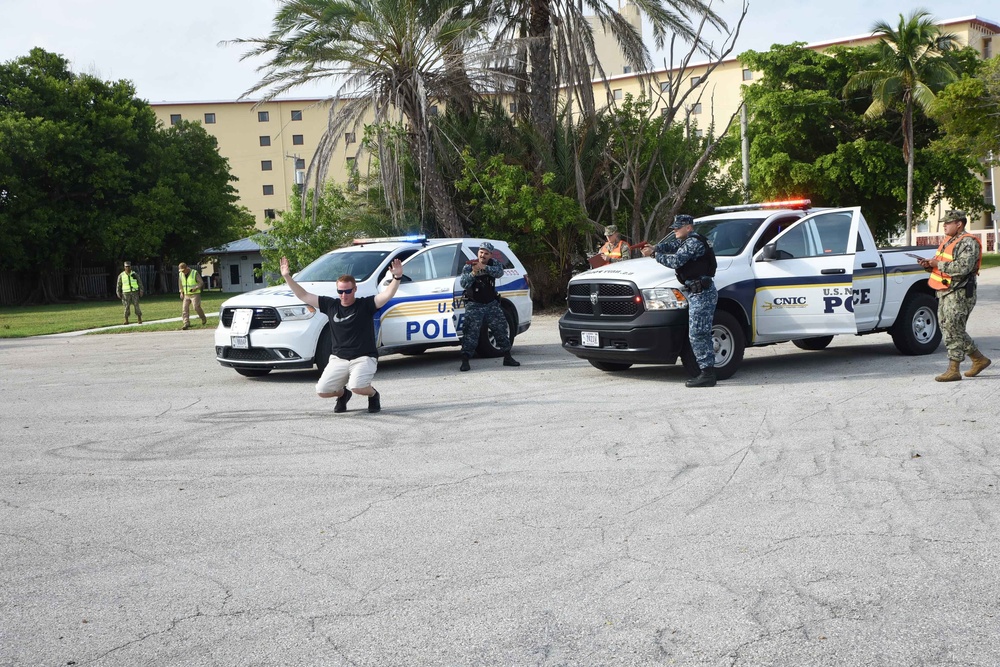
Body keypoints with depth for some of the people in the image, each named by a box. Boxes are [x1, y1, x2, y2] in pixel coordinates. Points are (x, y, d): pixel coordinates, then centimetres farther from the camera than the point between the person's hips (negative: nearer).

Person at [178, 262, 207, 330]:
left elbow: (201, 283, -9)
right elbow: (181, 284, 21)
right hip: (186, 295, 5)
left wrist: (196, 288, -25)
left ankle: (203, 319, 13)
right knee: (185, 308, -8)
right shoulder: (181, 275, 5)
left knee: (196, 307, -13)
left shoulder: (194, 273, -11)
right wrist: (181, 293, 16)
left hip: (195, 294, -5)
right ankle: (186, 323, -11)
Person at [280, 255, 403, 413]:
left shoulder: (365, 304, -4)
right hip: (338, 359, 4)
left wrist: (397, 277, -35)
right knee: (321, 391, -12)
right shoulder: (331, 305, 7)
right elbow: (304, 296, 11)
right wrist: (287, 277, 5)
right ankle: (342, 393, 23)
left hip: (363, 358, -4)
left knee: (357, 387, -31)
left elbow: (387, 295, -18)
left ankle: (373, 394, 6)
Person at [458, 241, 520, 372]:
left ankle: (507, 357, 21)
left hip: (492, 304, 4)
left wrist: (484, 268, -36)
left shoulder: (494, 264, 0)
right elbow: (463, 283, -21)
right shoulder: (469, 266, -7)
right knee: (471, 332, -12)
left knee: (501, 329, 8)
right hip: (474, 305, -4)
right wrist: (473, 273, -39)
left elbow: (499, 272, -21)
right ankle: (465, 361, -10)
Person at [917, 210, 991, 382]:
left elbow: (963, 267, -26)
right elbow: (940, 264, 24)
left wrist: (938, 264, -20)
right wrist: (929, 264, 3)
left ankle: (953, 370, -5)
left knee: (953, 330, -9)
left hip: (959, 293, -10)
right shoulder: (949, 241, 17)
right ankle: (980, 359, 25)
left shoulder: (968, 243, -13)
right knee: (952, 330, 13)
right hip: (945, 292, 10)